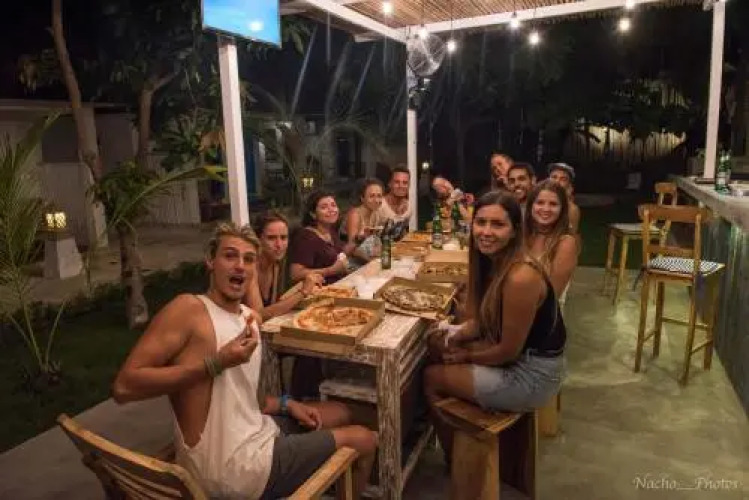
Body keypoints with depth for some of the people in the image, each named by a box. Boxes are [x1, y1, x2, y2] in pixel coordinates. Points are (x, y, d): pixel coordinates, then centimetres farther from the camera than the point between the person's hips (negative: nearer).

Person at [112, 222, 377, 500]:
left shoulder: (248, 317, 8)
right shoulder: (188, 308, -18)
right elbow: (123, 386, -24)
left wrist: (286, 405, 5)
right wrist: (216, 363, -28)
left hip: (254, 436, 8)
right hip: (233, 468, -8)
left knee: (340, 414, 26)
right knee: (364, 440, 5)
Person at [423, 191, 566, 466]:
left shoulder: (521, 278, -31)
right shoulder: (492, 261, -3)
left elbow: (509, 351, -23)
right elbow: (484, 320, 7)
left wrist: (467, 356, -6)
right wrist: (455, 334, -11)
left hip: (532, 375, -8)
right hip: (514, 356, 8)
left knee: (431, 377, 1)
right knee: (439, 347, 12)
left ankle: (455, 459, 27)